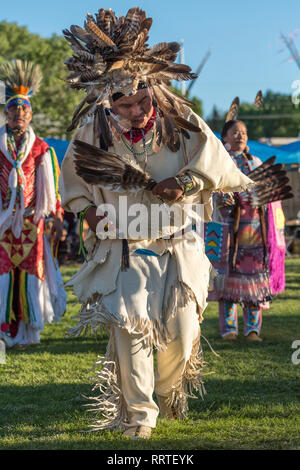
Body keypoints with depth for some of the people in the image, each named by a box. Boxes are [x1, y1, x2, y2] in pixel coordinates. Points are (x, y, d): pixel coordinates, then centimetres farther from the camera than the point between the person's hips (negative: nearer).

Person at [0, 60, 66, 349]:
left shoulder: (41, 149, 9)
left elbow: (52, 186, 11)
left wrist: (57, 218, 6)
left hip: (31, 222, 1)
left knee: (30, 273, -2)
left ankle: (25, 331, 6)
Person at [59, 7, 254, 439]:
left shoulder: (183, 125, -11)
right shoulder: (94, 134, -9)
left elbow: (218, 169, -1)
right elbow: (72, 178, 10)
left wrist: (181, 182, -15)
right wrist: (88, 211, -5)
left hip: (177, 247, 1)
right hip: (122, 248, -1)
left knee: (181, 330, 0)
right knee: (129, 322, -16)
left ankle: (170, 393, 34)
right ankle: (138, 415, 0)